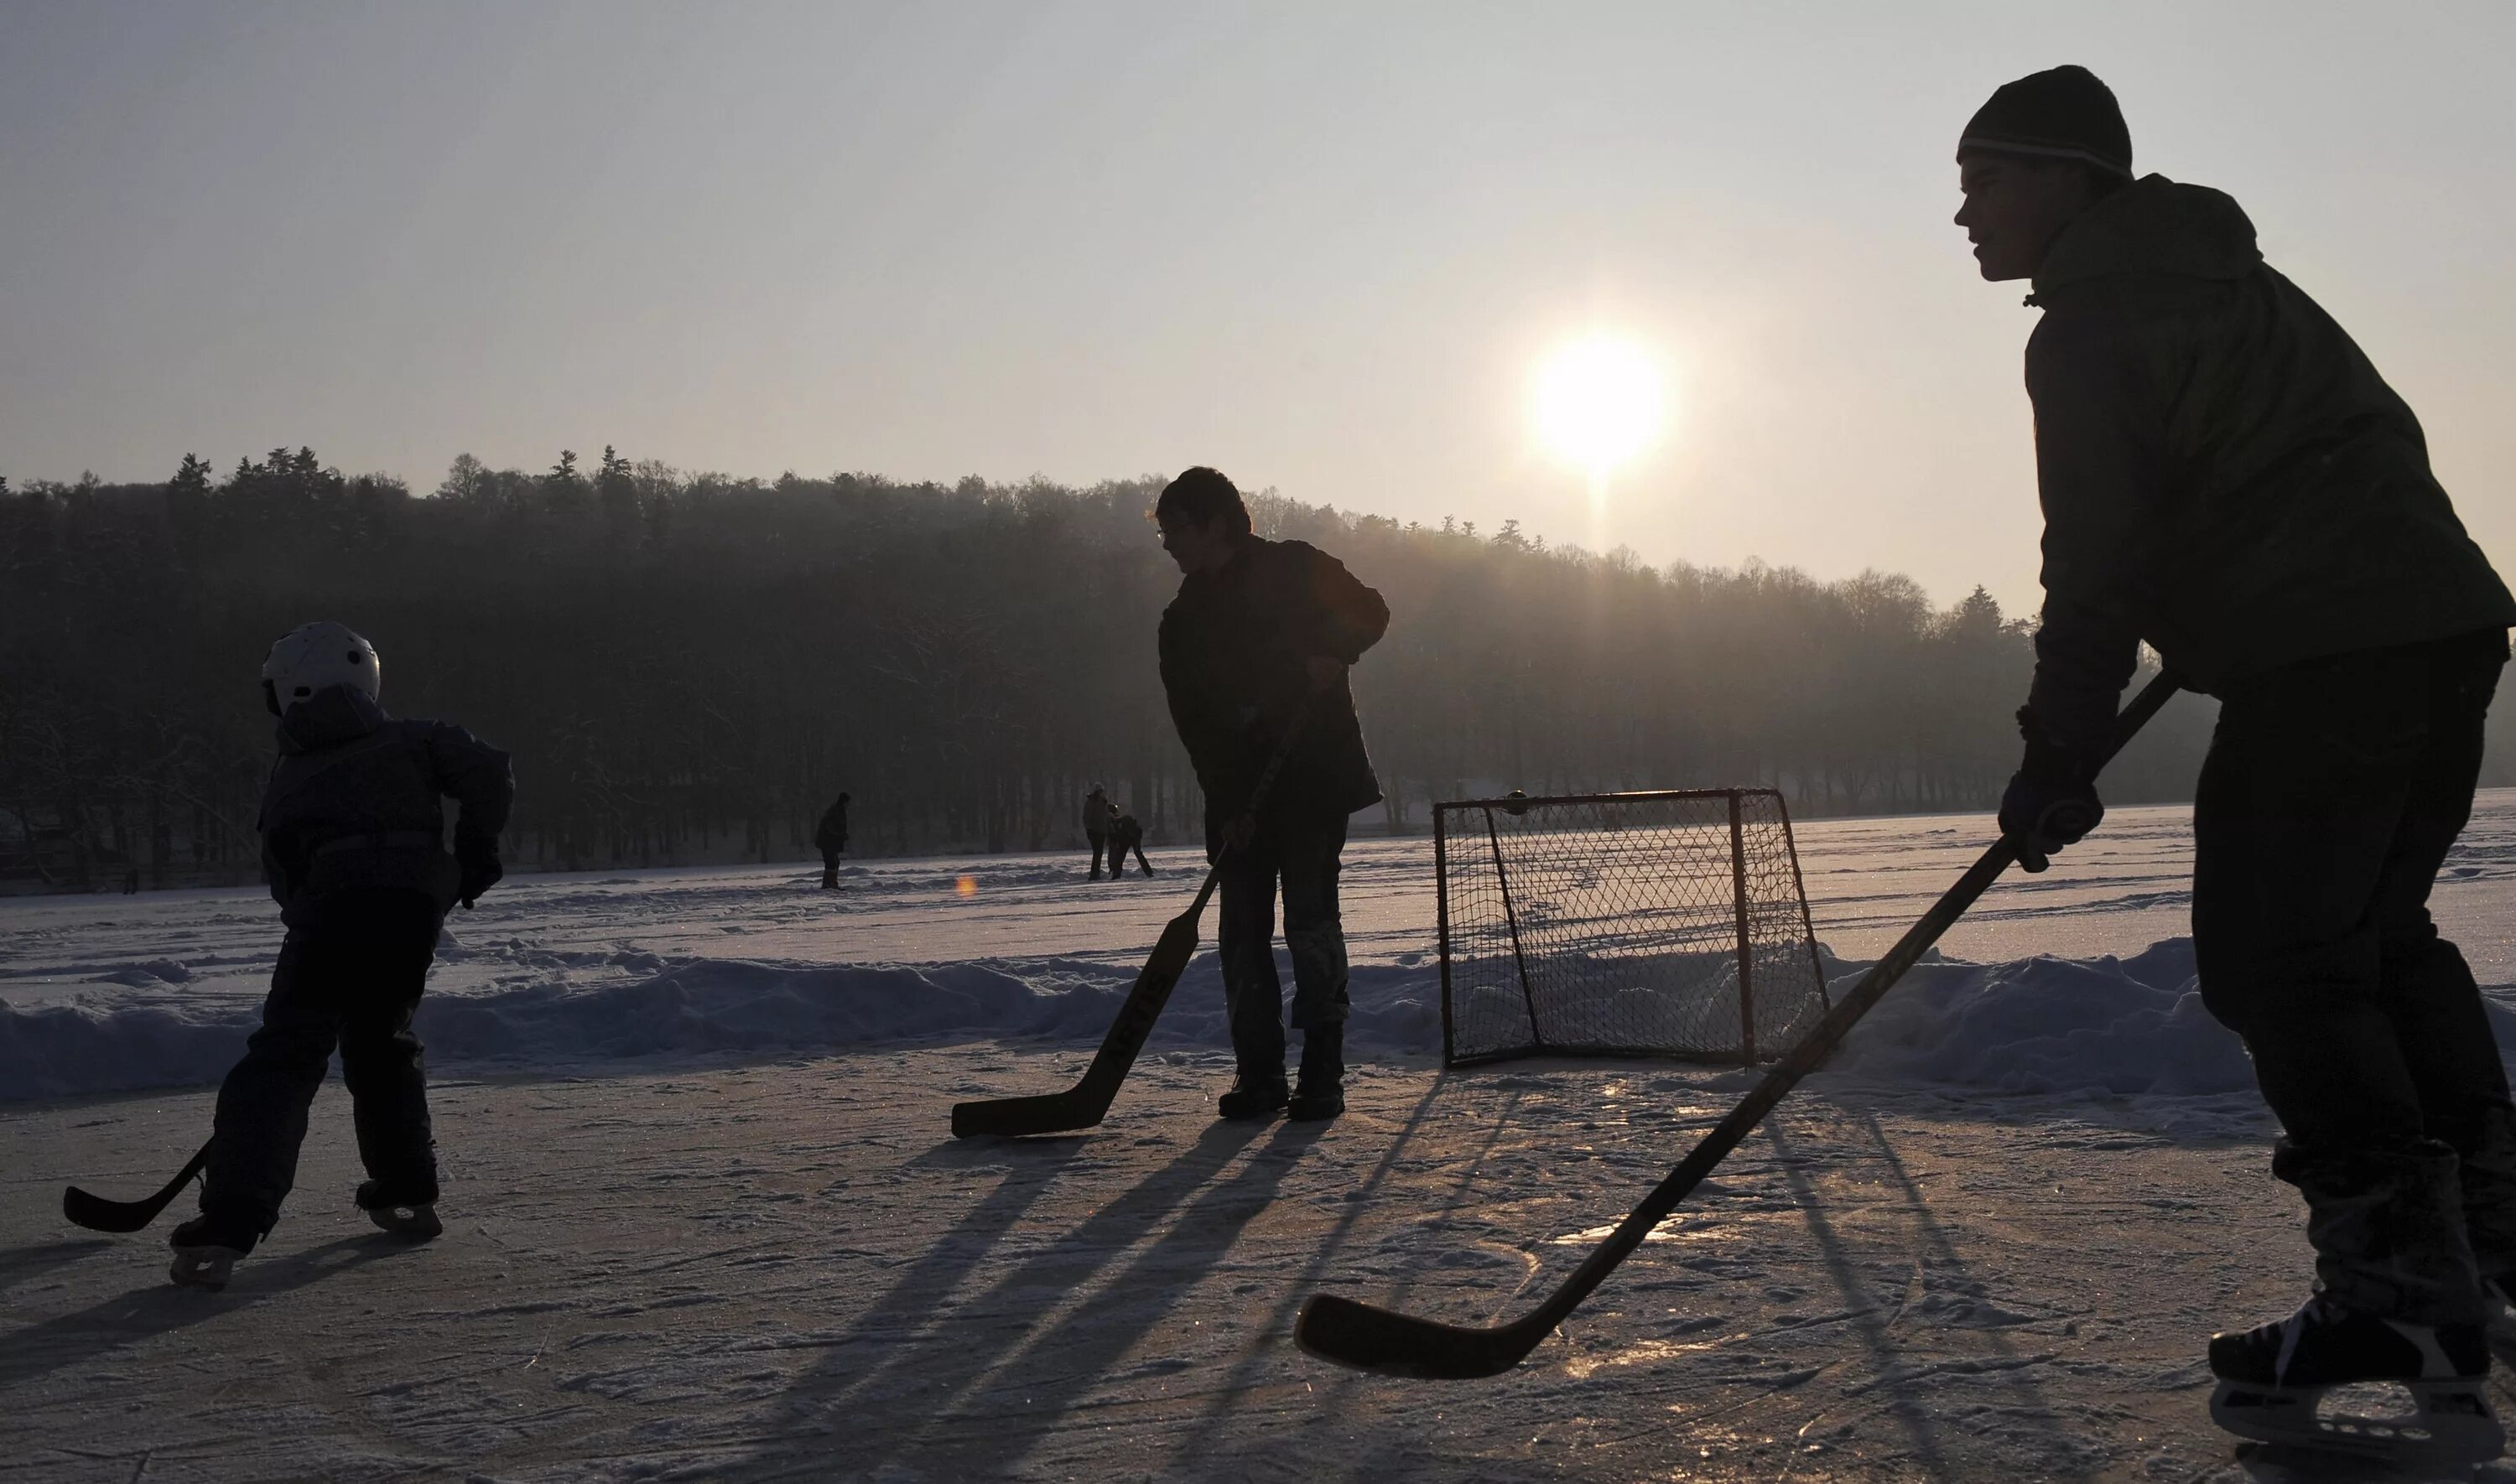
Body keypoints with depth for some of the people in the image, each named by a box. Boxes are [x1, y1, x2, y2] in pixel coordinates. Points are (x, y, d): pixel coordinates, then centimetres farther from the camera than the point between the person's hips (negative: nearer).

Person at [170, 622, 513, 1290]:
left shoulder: (286, 783, 26)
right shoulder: (412, 740, 21)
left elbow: (285, 881, 25)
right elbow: (488, 772, 4)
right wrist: (475, 854, 14)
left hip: (331, 910, -1)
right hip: (415, 907, 2)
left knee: (284, 1059, -4)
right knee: (382, 1043, 23)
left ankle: (227, 1229, -18)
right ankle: (409, 1196, 29)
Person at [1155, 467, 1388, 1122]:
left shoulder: (1295, 569, 3)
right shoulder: (1182, 623, 11)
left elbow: (1370, 613, 5)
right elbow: (1194, 724, 3)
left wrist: (1330, 653, -16)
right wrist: (1227, 803, -10)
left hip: (1316, 779, -4)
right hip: (1238, 797, 4)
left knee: (1311, 920, -8)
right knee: (1242, 931, 0)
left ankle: (1323, 1074, -2)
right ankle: (1259, 1074, 7)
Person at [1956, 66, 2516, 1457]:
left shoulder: (2086, 331, -7)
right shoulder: (2225, 274, 22)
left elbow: (2099, 561, -14)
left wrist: (2058, 755, -9)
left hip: (2325, 651, -10)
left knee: (2277, 961, -7)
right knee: (2376, 930, 19)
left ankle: (2401, 1297, -8)